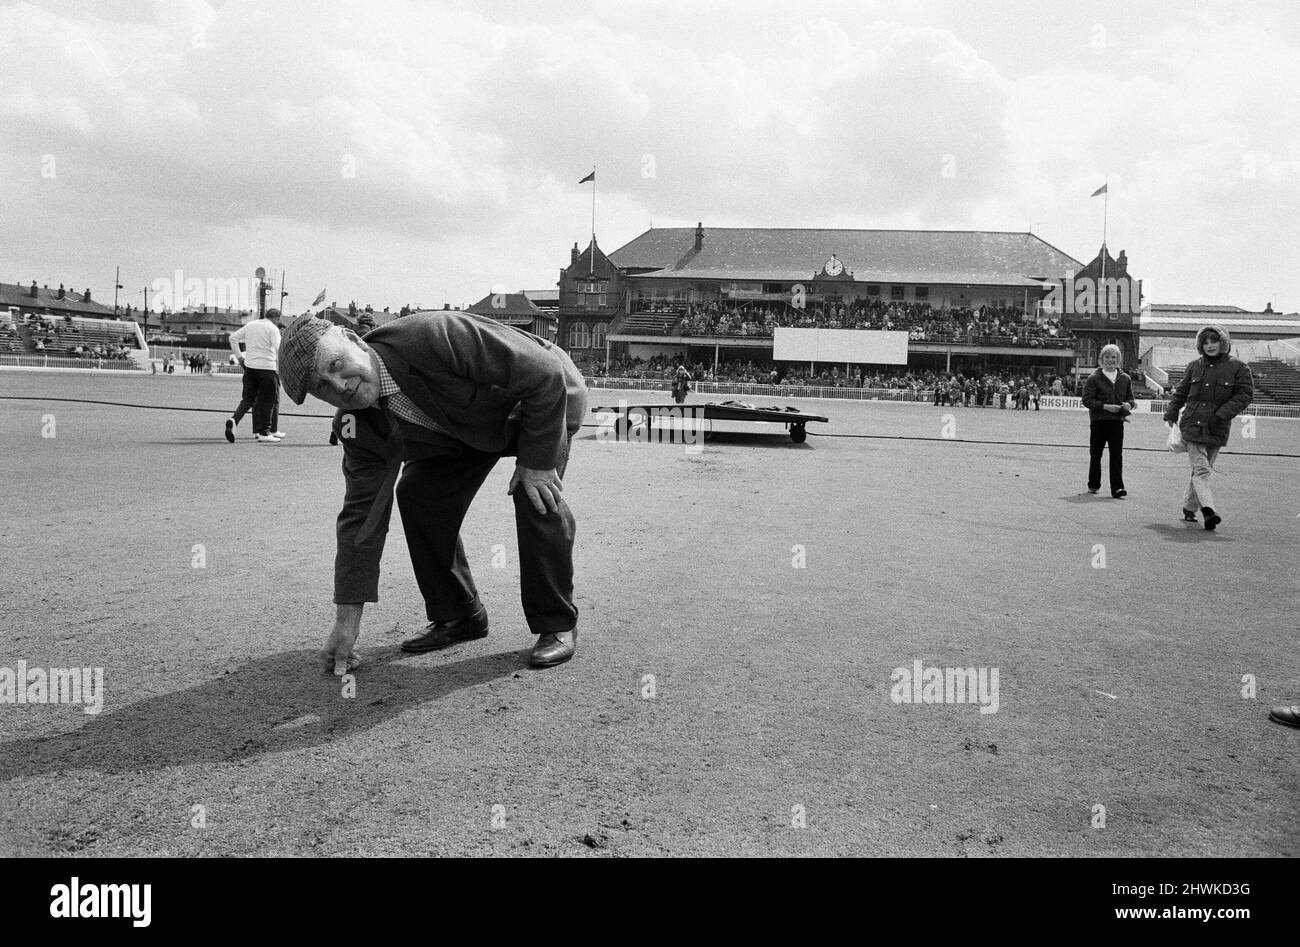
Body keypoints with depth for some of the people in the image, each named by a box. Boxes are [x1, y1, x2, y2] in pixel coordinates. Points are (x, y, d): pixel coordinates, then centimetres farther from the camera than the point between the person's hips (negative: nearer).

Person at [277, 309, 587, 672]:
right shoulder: (358, 428, -19)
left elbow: (545, 374, -36)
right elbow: (362, 513, -14)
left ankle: (557, 624, -9)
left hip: (549, 397, -5)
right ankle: (455, 615, 9)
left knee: (536, 494, -26)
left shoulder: (434, 336, -41)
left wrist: (538, 461, -31)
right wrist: (347, 620, -16)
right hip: (467, 425, 6)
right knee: (416, 494, -9)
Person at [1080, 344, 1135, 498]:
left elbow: (1130, 398, 18)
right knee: (1095, 454, 8)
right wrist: (1105, 406, -17)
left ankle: (1117, 488, -7)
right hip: (1098, 421, -2)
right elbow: (1087, 400, -6)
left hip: (1117, 421, 2)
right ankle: (1093, 485, 23)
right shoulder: (1094, 378, -2)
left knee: (1117, 455, -6)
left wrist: (1129, 404, -6)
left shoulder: (1125, 378, 10)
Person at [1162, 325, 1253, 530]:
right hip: (1192, 426, 0)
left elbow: (1245, 394, -4)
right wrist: (1171, 414, 12)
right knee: (1201, 470, -12)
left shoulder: (1237, 368, 1)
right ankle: (1209, 510, -24)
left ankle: (1189, 508, 20)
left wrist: (1223, 414, -14)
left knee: (1202, 470, 8)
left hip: (1217, 430, 0)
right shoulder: (1194, 367, 9)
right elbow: (1180, 393, 18)